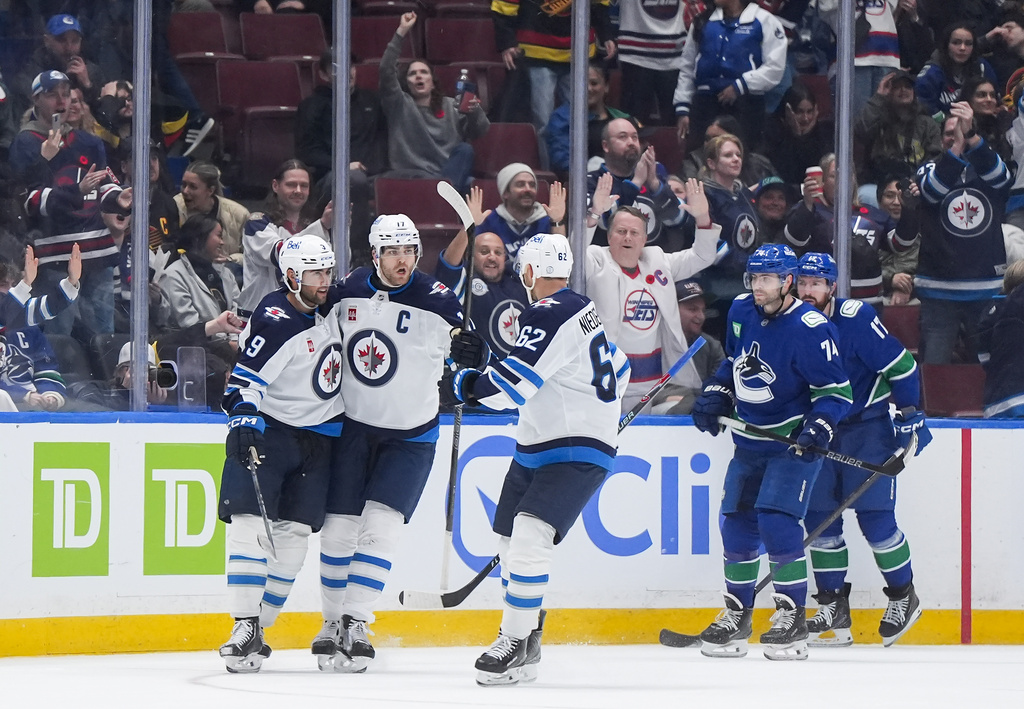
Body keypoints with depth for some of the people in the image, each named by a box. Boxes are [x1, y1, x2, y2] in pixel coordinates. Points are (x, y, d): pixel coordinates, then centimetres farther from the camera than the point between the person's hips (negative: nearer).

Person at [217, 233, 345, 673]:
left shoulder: (328, 307, 5)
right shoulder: (274, 321, -18)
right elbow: (245, 379, -24)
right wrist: (243, 421, -37)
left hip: (318, 436, 6)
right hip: (268, 428, -6)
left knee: (293, 535, 0)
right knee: (250, 524, -17)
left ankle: (258, 629, 6)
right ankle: (245, 628, -18)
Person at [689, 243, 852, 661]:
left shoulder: (810, 328, -19)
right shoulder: (741, 312, 2)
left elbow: (835, 388, -16)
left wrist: (818, 427, -29)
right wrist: (714, 396, 6)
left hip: (793, 442, -7)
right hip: (749, 441, 7)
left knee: (777, 520, -19)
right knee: (737, 523, 6)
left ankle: (793, 616, -12)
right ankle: (737, 615, 19)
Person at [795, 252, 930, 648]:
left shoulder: (856, 319, -17)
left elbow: (901, 365, -15)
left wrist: (910, 416, -15)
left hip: (868, 428, -6)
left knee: (874, 517, -7)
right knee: (818, 517, 1)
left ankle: (904, 597, 10)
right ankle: (833, 607, 9)